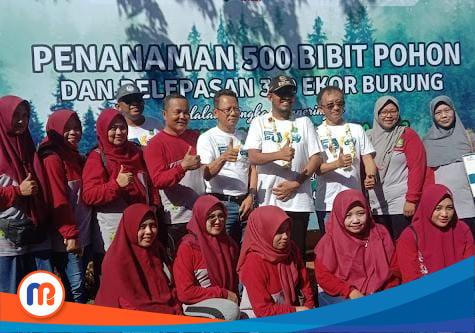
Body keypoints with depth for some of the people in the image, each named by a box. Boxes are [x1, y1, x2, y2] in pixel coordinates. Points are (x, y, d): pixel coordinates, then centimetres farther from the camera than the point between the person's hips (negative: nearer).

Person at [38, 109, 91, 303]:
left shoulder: (76, 158, 16)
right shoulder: (53, 159, -10)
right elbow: (58, 200, -17)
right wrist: (70, 234, -21)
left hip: (82, 234, 8)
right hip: (66, 238, -8)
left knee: (79, 286, 13)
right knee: (76, 289, -6)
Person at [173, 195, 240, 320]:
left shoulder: (229, 244, 6)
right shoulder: (188, 247, -11)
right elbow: (185, 293, -13)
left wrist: (233, 297, -3)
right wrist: (223, 293, -13)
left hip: (227, 301, 5)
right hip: (195, 305, -4)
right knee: (230, 310, -32)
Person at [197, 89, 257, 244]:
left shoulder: (244, 137, 14)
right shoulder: (207, 138, -3)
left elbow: (253, 168, 12)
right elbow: (206, 175, -13)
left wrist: (250, 197, -1)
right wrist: (223, 158, -31)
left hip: (245, 203, 5)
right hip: (221, 204, -5)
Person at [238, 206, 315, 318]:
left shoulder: (291, 249, -2)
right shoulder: (253, 263, -20)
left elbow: (304, 283, 6)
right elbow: (263, 310, -18)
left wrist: (308, 307, -7)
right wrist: (295, 311, -17)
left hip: (292, 310, 6)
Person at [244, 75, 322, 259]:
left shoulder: (304, 122, 9)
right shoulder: (259, 122, 6)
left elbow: (316, 158, 3)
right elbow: (253, 157, -6)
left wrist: (295, 184, -8)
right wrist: (278, 155, -24)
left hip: (298, 201, 1)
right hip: (268, 200, 0)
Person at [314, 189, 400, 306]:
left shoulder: (381, 234, 3)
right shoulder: (330, 241, -6)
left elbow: (394, 268, 6)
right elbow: (323, 276, -9)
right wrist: (351, 292, -19)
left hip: (377, 293, 4)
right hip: (339, 295, -3)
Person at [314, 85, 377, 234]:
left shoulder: (356, 130, 12)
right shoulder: (317, 133, 2)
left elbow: (368, 158, 8)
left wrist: (370, 176, -14)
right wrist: (337, 163, -25)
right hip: (327, 203, -2)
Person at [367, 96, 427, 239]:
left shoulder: (408, 135, -1)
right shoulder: (369, 137, 10)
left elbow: (417, 168, -7)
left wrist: (411, 200, -13)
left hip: (401, 206, -4)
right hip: (374, 206, 4)